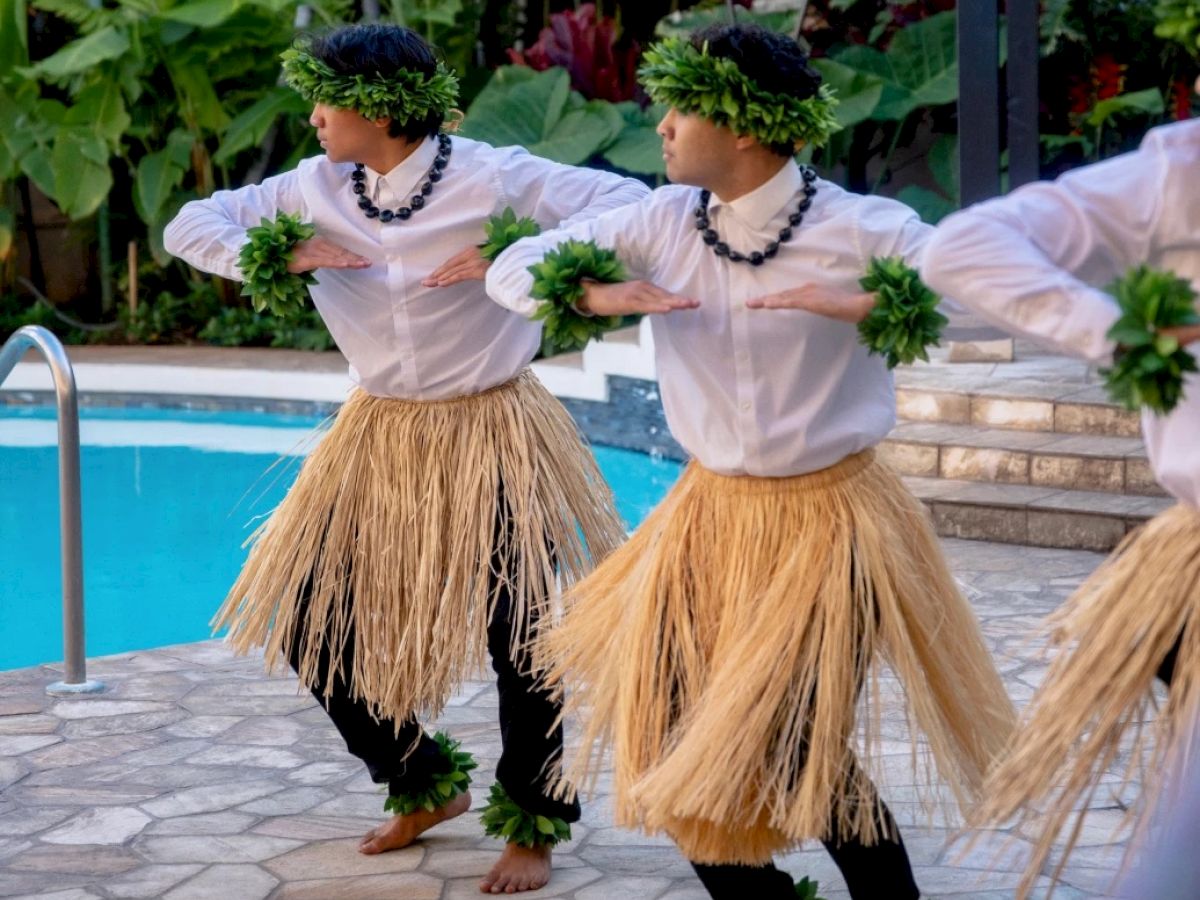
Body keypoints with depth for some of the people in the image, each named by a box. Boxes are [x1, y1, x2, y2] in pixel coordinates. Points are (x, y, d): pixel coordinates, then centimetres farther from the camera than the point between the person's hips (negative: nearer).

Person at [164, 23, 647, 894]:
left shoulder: (489, 178, -14)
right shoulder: (315, 190, -1)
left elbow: (628, 202, -18)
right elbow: (191, 225, 5)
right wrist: (278, 255, -14)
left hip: (490, 438, -5)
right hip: (379, 438, 5)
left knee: (515, 634, -5)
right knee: (310, 625, 4)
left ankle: (533, 826, 19)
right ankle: (425, 784, 26)